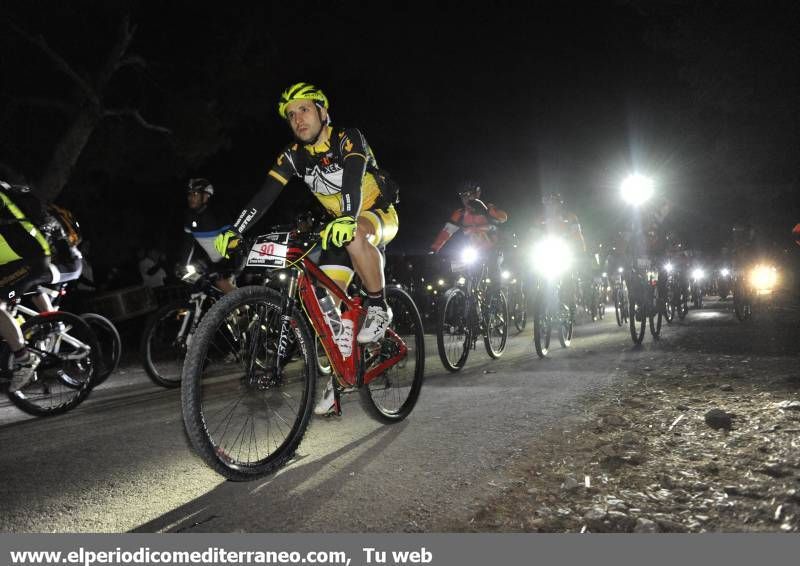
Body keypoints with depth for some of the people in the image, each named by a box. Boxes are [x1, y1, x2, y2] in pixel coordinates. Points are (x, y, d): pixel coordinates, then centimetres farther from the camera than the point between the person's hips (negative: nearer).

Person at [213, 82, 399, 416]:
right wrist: (235, 232, -26)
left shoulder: (348, 139, -20)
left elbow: (354, 178, -39)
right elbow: (265, 195, -13)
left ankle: (378, 309, -22)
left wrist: (348, 219, -58)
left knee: (355, 236, -41)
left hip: (379, 215, -5)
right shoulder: (294, 155, -5)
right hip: (340, 224, 6)